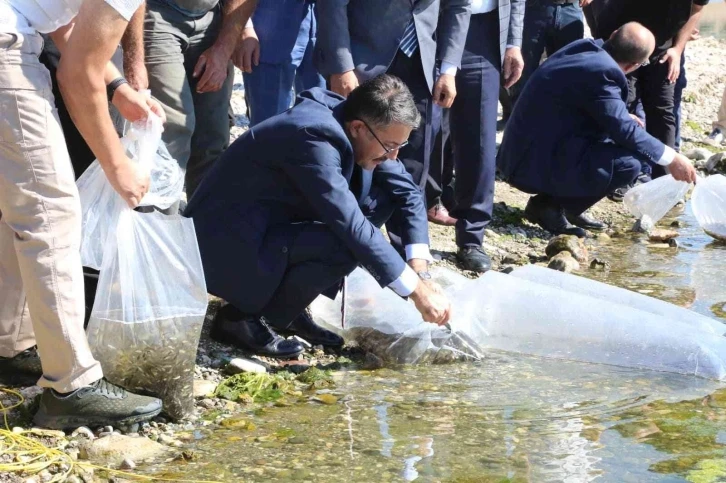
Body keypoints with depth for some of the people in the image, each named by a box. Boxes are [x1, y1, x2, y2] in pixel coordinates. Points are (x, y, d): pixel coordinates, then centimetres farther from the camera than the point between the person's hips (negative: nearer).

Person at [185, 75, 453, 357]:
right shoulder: (313, 136, -30)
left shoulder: (353, 127, -4)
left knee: (380, 200, 1)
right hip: (228, 245, -9)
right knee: (346, 247, -29)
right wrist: (416, 290, -26)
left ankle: (287, 309, 5)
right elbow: (352, 228, -32)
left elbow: (407, 191, 3)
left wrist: (421, 272, -8)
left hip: (274, 224, 9)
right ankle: (243, 318, -8)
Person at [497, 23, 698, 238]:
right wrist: (671, 159, -12)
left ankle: (565, 205, 14)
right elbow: (623, 130, -21)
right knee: (628, 163, -20)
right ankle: (549, 207, -5)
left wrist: (625, 119, 30)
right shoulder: (601, 72, -23)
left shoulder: (586, 48, 4)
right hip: (534, 165, -10)